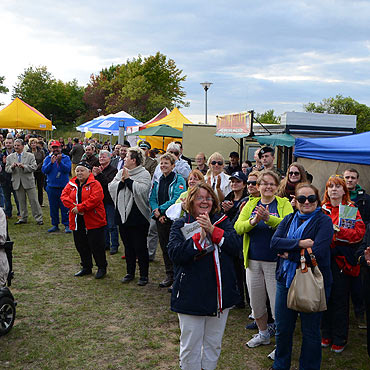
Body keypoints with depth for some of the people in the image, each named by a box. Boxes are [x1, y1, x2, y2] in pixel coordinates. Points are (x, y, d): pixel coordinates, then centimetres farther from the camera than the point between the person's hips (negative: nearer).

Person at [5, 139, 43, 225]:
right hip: (17, 183, 3)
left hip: (29, 182, -3)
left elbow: (34, 167, -8)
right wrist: (12, 167, -16)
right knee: (21, 201, 10)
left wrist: (24, 166, -21)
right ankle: (23, 218, 22)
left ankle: (38, 218, 4)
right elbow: (7, 169, 5)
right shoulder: (9, 157, 9)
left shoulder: (30, 156, 2)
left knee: (34, 200, -2)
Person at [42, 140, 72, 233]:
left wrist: (60, 162, -25)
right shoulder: (48, 158, 7)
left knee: (65, 207, -3)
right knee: (53, 207, 9)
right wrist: (51, 163, -19)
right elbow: (44, 170, -5)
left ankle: (67, 225, 5)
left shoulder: (66, 158, 2)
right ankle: (55, 225, 20)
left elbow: (67, 169, -12)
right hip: (51, 187, 3)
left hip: (64, 186, -2)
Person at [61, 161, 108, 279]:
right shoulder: (71, 184, 11)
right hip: (77, 222, 6)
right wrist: (73, 207, -17)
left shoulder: (94, 184, -7)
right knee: (81, 246, 13)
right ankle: (86, 267, 29)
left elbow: (94, 199, -20)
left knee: (96, 245, -1)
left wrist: (79, 208, -21)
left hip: (93, 221, -6)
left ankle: (102, 268, 15)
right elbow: (64, 196, 0)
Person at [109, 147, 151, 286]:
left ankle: (144, 275, 13)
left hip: (138, 217, -6)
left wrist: (128, 179, -17)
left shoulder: (144, 174, -7)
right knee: (128, 246, 16)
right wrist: (121, 181, -13)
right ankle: (130, 272, 28)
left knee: (140, 247, 1)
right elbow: (111, 188, 3)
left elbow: (142, 190, -22)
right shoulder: (121, 172, 11)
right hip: (123, 215, 6)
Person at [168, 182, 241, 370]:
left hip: (220, 292, 3)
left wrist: (213, 230, -19)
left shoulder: (223, 221, 5)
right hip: (191, 295, -3)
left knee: (214, 344, 18)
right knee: (190, 346, 7)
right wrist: (199, 236, -23)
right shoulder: (181, 225, -2)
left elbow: (236, 247, -8)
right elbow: (175, 253, -16)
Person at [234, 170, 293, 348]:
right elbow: (238, 227, -3)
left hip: (275, 261, -4)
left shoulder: (284, 204, 0)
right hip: (253, 261, 4)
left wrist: (269, 218, -32)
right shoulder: (251, 204, 9)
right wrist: (253, 221, -22)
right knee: (256, 302, 16)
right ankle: (263, 334, 38)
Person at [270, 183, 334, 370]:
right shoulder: (289, 219, 9)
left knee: (310, 331, 9)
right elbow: (274, 242, -6)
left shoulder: (324, 221, -7)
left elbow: (318, 252, -20)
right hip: (286, 279, 5)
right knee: (282, 328, 14)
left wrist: (288, 252, -13)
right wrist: (300, 243, -20)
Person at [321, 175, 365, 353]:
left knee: (340, 299, 2)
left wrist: (339, 231, -21)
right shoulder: (321, 209, 9)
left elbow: (359, 233, -10)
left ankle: (339, 339, 15)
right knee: (325, 297, 9)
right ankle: (327, 334, 24)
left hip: (342, 260, -3)